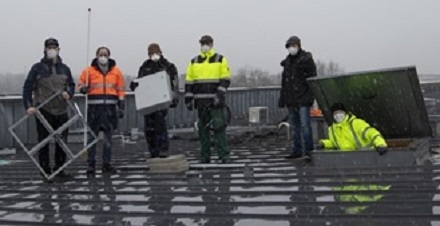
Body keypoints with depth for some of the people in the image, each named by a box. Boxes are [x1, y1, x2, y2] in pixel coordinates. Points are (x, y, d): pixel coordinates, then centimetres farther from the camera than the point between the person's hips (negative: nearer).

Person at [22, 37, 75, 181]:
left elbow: (71, 85, 19)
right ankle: (46, 171, 9)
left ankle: (59, 169, 20)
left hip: (61, 111, 4)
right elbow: (27, 87, -4)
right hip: (44, 111, -4)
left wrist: (68, 93, -4)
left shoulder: (64, 68, 11)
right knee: (44, 142, 0)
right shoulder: (38, 68, -2)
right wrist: (29, 105, -14)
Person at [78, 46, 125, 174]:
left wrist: (121, 107, 8)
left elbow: (121, 90, 12)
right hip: (94, 107, -2)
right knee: (93, 136, 1)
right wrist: (83, 89, -14)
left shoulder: (116, 71, 9)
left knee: (108, 138, 5)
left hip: (110, 108, 2)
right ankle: (91, 164, 8)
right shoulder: (89, 71, 3)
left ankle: (106, 164, 13)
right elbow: (81, 85, 9)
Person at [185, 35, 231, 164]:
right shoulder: (194, 62, 13)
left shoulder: (220, 60, 4)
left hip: (215, 101, -3)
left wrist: (220, 94, -14)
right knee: (203, 129, 6)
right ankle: (205, 157, 12)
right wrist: (188, 99, 5)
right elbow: (188, 82, 13)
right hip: (200, 101, 3)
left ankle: (224, 156, -5)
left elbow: (225, 79, -2)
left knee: (219, 127, -8)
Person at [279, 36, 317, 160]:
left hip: (303, 99, -7)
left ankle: (308, 150, -4)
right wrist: (282, 99, 18)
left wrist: (310, 96, -16)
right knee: (295, 126, 10)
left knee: (305, 125, -10)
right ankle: (297, 150, 16)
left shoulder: (306, 59, -3)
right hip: (291, 99, 7)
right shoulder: (287, 62, 17)